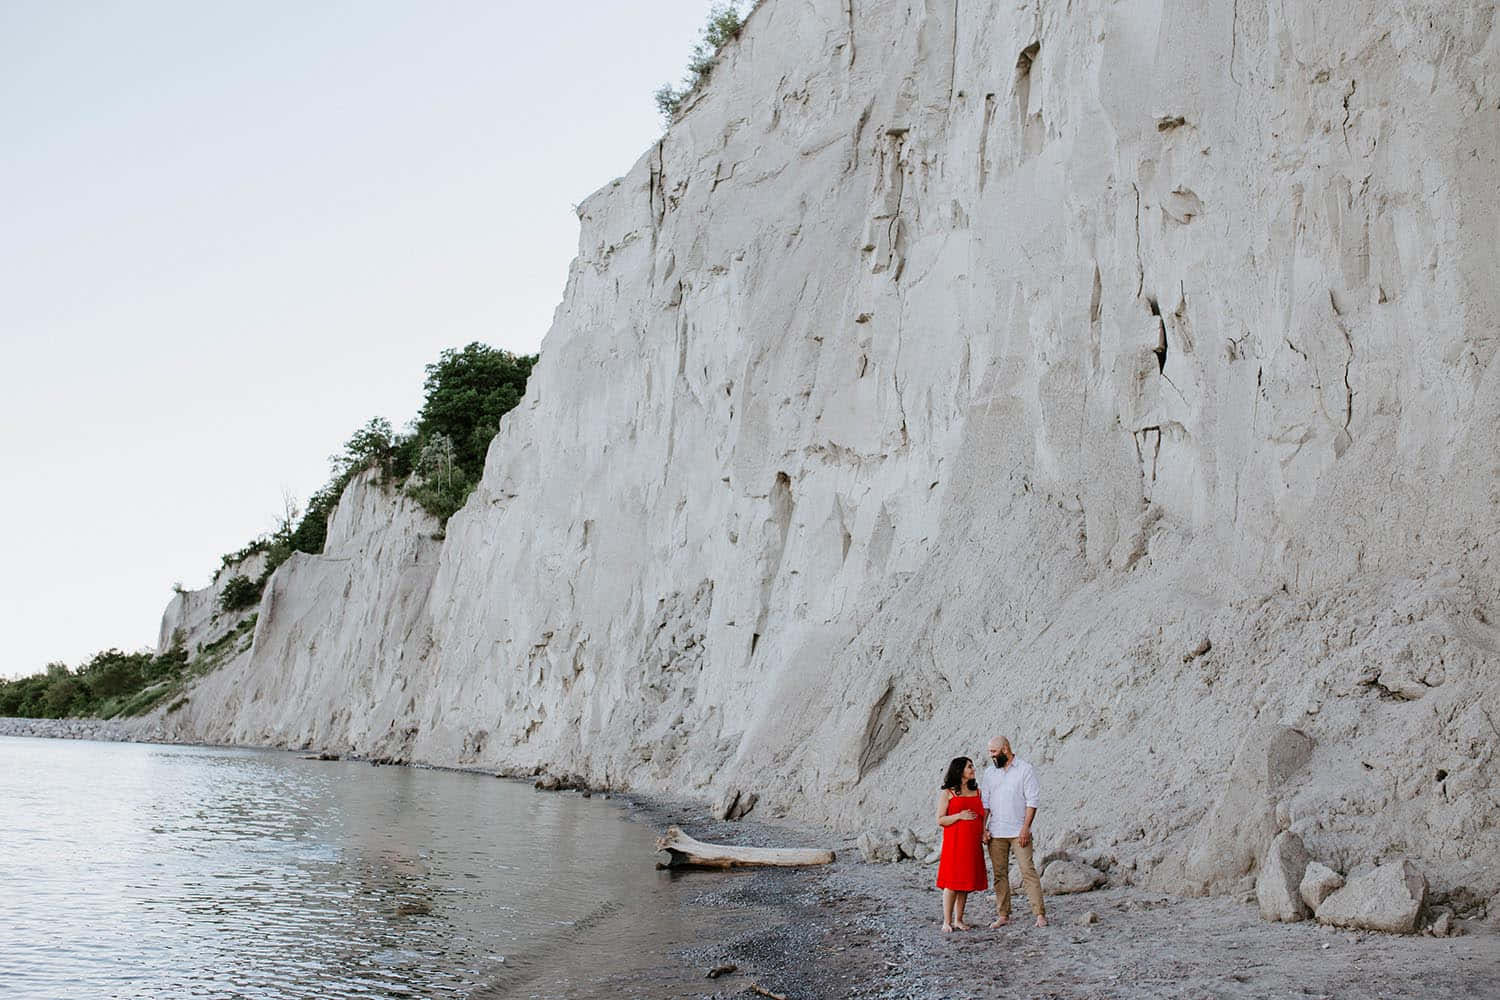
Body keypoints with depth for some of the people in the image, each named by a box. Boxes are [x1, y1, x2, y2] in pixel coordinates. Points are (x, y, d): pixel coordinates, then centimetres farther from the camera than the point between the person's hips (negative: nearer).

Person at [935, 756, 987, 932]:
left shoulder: (977, 791, 14)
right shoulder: (947, 793, -1)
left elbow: (982, 815, 19)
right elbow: (940, 820, -4)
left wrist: (984, 831, 1)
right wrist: (959, 816, -16)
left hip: (973, 844, 5)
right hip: (954, 843, -5)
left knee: (966, 882, 5)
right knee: (952, 882, -6)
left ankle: (959, 920, 13)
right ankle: (947, 922, 0)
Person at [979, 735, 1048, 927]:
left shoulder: (1025, 770, -2)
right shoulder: (989, 773, 11)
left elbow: (1032, 801, -6)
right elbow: (985, 803, 12)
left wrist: (1025, 828, -13)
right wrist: (983, 829, 2)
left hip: (1019, 832, -4)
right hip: (996, 833, 4)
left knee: (1028, 871, -8)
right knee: (999, 874, 6)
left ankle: (1040, 914, -5)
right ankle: (1003, 915, 11)